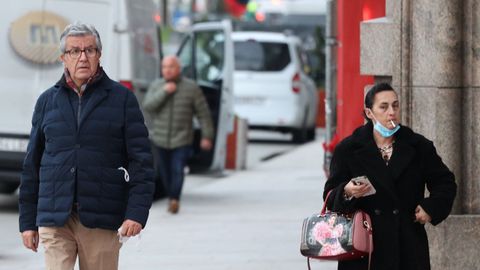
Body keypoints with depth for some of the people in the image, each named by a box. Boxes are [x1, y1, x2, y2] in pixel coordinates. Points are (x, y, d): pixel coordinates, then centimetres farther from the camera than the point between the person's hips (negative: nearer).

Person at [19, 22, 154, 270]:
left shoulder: (121, 99, 4)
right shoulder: (48, 101, 12)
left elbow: (141, 160, 0)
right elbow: (32, 164, 16)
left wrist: (136, 213, -11)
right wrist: (27, 221, 13)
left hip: (101, 220, -1)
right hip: (54, 219, 1)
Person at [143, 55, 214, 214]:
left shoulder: (191, 88, -2)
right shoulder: (156, 86, 4)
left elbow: (203, 113, 2)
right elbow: (147, 106, -9)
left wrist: (207, 136, -1)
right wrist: (164, 92, -18)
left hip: (181, 140, -3)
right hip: (160, 139, 3)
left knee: (177, 171, -16)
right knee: (165, 171, 9)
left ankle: (174, 199, -11)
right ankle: (173, 198, 25)